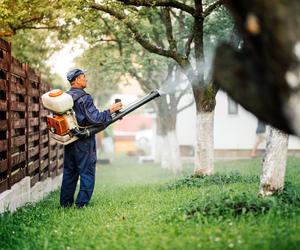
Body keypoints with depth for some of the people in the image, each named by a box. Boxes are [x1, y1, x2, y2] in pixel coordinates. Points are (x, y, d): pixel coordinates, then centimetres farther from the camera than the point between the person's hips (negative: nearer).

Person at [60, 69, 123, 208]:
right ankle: (82, 204, -1)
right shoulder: (84, 98, -16)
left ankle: (65, 203, 17)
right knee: (87, 173, 0)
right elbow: (95, 119, -20)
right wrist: (110, 111, -11)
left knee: (69, 172, 14)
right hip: (84, 141, -7)